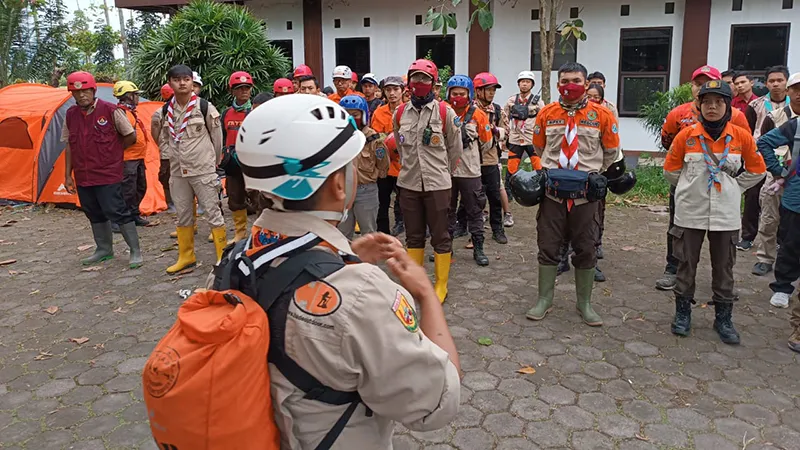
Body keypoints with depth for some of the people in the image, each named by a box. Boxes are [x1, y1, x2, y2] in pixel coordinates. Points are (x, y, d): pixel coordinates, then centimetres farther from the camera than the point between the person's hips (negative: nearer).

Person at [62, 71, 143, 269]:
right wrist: (68, 175, 11)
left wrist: (113, 151, 5)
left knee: (117, 212, -7)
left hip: (108, 174, -6)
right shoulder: (71, 114, 6)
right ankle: (104, 249, 27)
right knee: (94, 214, 14)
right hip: (83, 176, 6)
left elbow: (130, 136, -2)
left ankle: (135, 251, 2)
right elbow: (69, 145, 13)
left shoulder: (110, 110, -10)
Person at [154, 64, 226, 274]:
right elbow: (163, 139, 19)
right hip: (178, 172, 5)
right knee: (183, 215, 14)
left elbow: (217, 137, 0)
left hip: (203, 170, -5)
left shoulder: (205, 107, -7)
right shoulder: (166, 111, 6)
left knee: (213, 213, -2)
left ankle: (223, 256, 7)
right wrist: (174, 156, 8)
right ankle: (186, 257, 27)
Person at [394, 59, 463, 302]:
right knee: (413, 236, 13)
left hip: (437, 185, -3)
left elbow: (455, 149, 3)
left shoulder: (445, 113, -6)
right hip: (408, 184, 3)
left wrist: (441, 172, 9)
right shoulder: (400, 113, 4)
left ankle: (441, 285, 17)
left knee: (440, 236, 4)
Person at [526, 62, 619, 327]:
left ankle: (584, 304, 20)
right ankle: (544, 300, 18)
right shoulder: (546, 113, 2)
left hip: (585, 193, -1)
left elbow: (611, 151, 8)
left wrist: (593, 173, 11)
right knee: (548, 247, 6)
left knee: (586, 250, 7)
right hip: (553, 191, 1)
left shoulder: (601, 114, -2)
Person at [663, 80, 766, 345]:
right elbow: (671, 170, 5)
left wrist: (731, 187, 5)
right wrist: (691, 188, 8)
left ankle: (723, 318, 24)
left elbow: (756, 170, 9)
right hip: (690, 214, -1)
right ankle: (683, 313, 24)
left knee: (724, 268, 10)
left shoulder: (742, 137, -3)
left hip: (725, 215, 1)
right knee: (686, 265, 9)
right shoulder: (686, 136, -6)